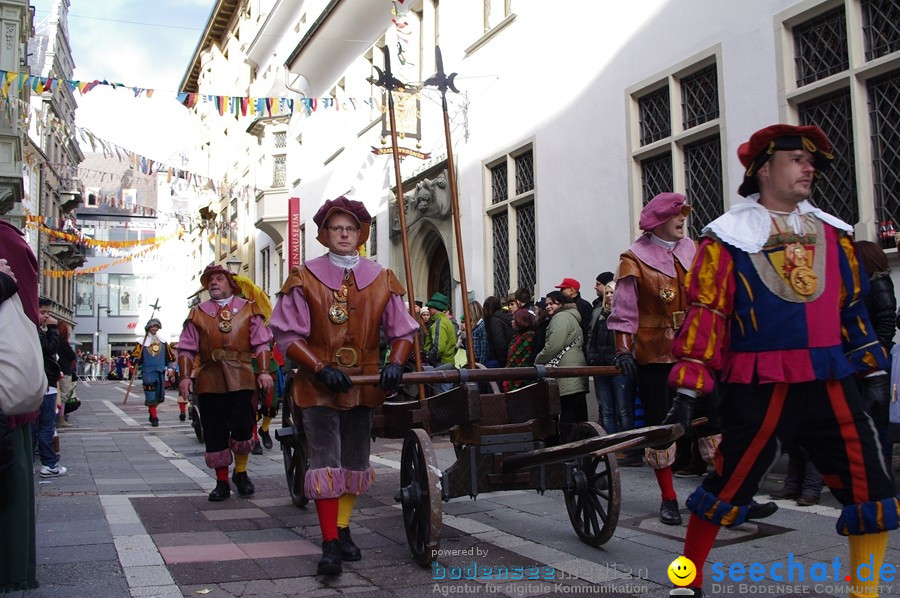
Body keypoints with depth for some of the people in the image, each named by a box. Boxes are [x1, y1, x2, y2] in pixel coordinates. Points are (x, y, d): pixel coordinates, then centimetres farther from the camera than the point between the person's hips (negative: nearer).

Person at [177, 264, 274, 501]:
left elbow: (262, 344, 4)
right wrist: (185, 376, -3)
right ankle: (222, 482, 15)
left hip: (241, 379, -2)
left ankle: (241, 473, 19)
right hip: (209, 381, 2)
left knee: (242, 428, -5)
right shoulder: (197, 313, 14)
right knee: (214, 433, 4)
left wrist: (264, 372, -8)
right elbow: (187, 349, 9)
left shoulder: (249, 309, 10)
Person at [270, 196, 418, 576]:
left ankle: (343, 530, 27)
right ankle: (330, 545, -4)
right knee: (325, 460, -7)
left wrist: (395, 363, -15)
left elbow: (403, 331, 5)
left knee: (355, 459, 12)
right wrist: (321, 368, -19)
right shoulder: (305, 279, -3)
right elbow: (286, 334, -7)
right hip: (319, 385, -3)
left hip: (364, 384, 4)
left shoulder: (381, 280, 3)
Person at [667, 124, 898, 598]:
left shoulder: (832, 232, 13)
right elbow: (705, 314, -7)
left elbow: (852, 307, 20)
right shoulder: (728, 237, -3)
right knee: (727, 488, 4)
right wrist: (689, 388, -10)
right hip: (761, 389, -5)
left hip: (832, 385, 5)